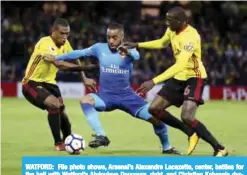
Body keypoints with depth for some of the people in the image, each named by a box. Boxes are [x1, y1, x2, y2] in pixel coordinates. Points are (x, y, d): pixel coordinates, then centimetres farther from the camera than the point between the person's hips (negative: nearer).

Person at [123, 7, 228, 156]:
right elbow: (162, 43, 24)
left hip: (194, 78, -9)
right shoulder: (172, 30, -1)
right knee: (154, 108, 3)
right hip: (179, 77, 9)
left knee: (187, 117, -26)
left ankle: (220, 149, -15)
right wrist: (137, 45, 15)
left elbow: (179, 66, -37)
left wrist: (154, 82, -41)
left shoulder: (190, 37, -28)